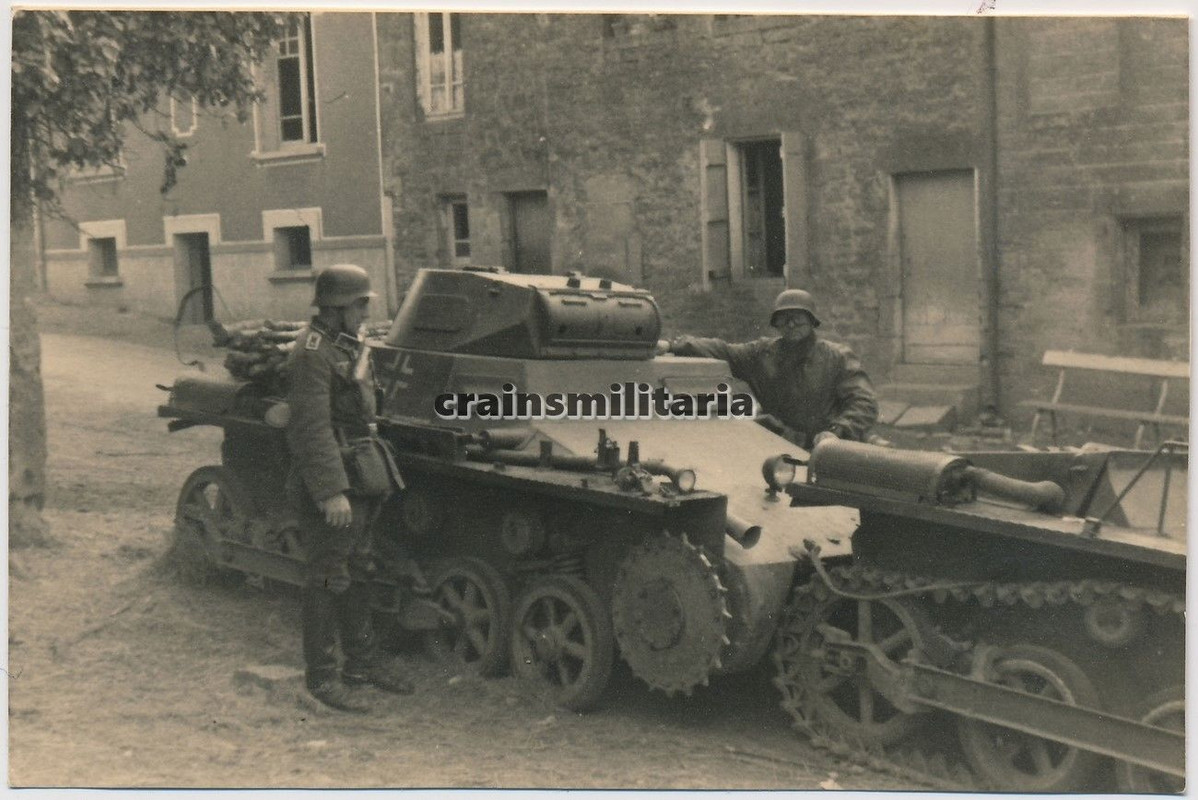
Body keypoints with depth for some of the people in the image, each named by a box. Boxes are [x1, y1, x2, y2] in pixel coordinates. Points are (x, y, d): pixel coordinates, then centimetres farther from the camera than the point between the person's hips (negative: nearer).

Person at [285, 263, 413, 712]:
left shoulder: (350, 347, 14)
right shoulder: (312, 353, -16)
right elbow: (313, 428, -21)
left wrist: (377, 473, 20)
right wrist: (331, 492, -25)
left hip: (360, 478, 10)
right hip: (329, 480, -10)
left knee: (358, 574, 17)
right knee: (327, 580, -2)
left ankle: (362, 661, 29)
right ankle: (321, 676, 8)